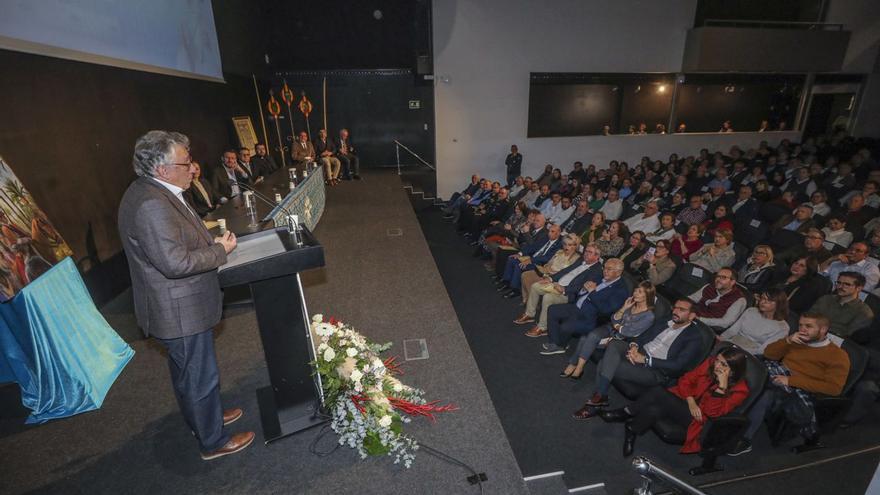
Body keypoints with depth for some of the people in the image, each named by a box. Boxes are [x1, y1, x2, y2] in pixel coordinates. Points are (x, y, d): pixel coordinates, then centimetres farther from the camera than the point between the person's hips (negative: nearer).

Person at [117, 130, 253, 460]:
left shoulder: (153, 191, 5)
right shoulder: (151, 204, -28)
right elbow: (176, 263, -31)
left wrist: (208, 240, 5)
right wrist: (220, 250, -19)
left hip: (178, 306, 10)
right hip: (180, 313, -10)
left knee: (187, 372, 27)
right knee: (201, 377, 8)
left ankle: (202, 418, 49)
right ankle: (213, 442, 28)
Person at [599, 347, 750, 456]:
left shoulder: (740, 390, -12)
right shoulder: (710, 362, -1)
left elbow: (712, 412, -21)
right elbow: (685, 380, 5)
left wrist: (722, 386, -29)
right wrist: (690, 401, -10)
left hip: (696, 417, -5)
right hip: (684, 401, 5)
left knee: (659, 393, -32)